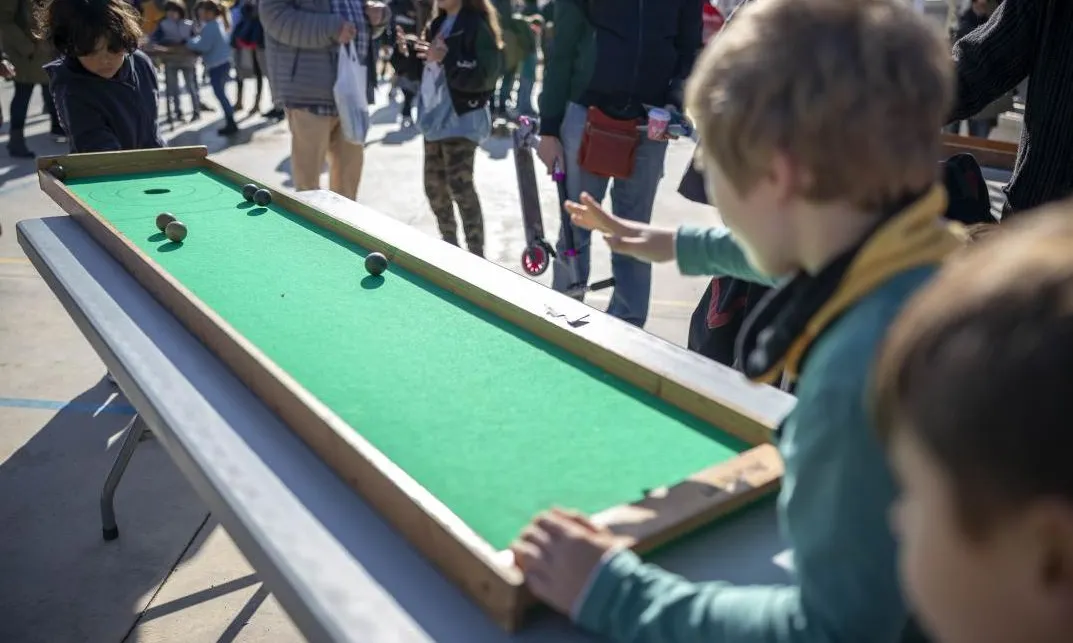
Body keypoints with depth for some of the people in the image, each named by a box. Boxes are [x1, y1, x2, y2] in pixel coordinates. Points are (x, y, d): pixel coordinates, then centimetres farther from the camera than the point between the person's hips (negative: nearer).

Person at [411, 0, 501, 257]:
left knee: (460, 186, -12)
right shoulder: (438, 23, 14)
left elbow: (486, 76, -18)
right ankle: (449, 246, 26)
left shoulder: (477, 25, -11)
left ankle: (477, 256, -5)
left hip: (461, 118, -8)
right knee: (434, 186, 11)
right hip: (435, 116, 9)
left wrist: (446, 59, -26)